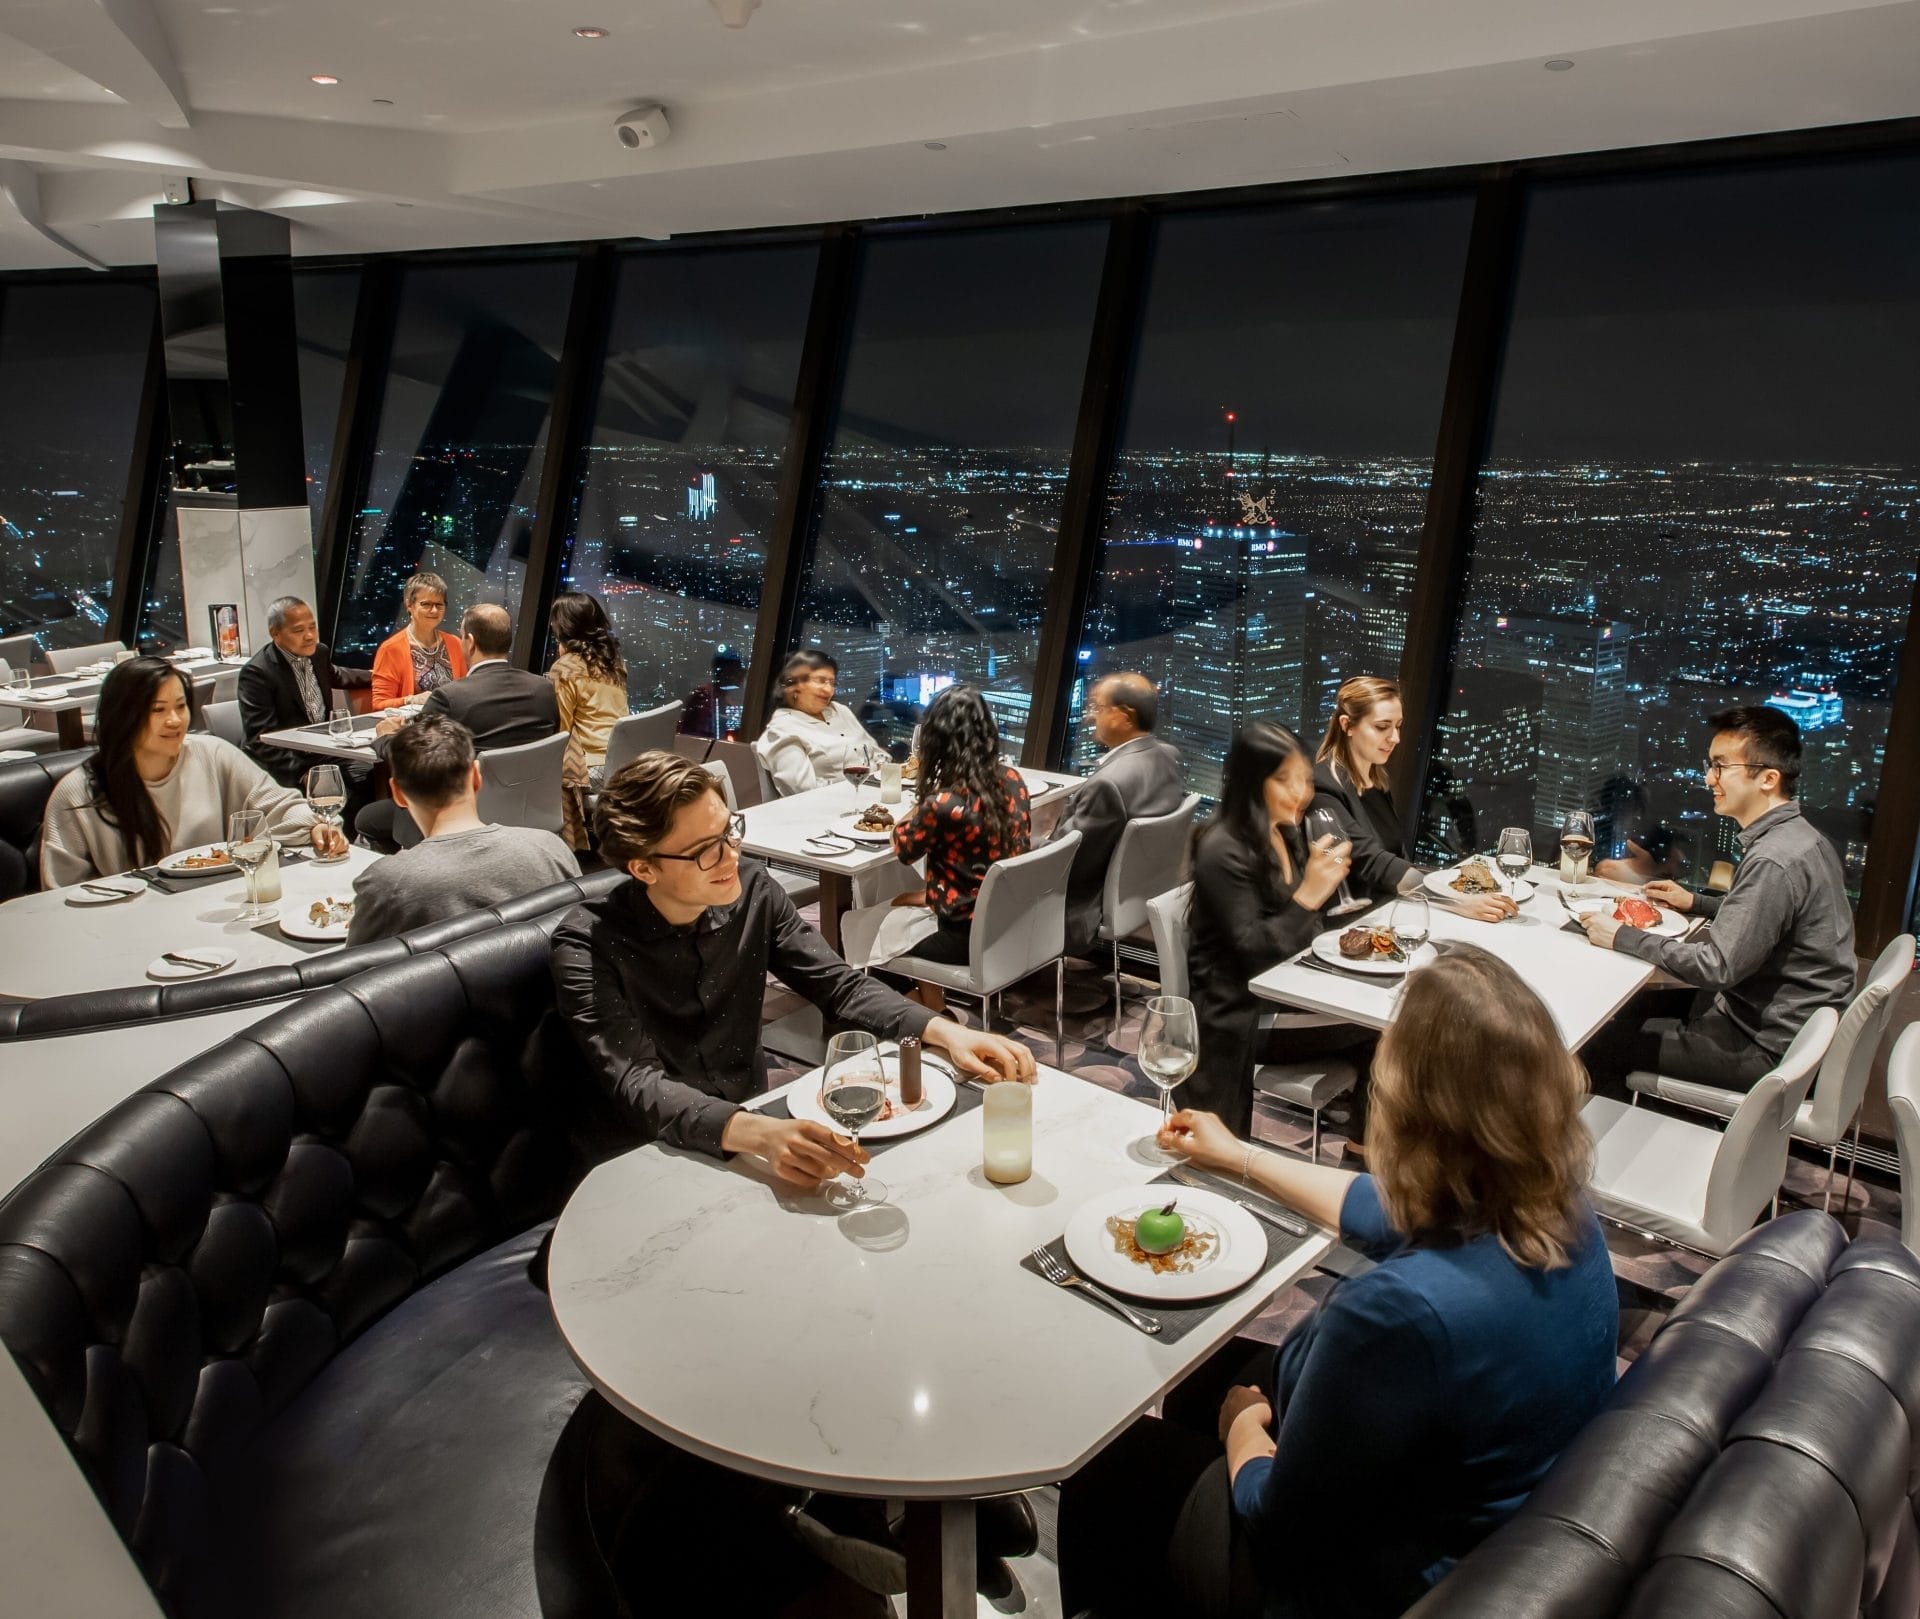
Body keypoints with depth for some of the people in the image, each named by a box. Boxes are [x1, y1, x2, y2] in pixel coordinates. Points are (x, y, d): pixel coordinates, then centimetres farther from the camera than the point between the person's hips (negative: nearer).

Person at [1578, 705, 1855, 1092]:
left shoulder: (1775, 861, -26)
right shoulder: (1800, 836, 5)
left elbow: (1718, 966, -26)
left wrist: (1622, 937, -18)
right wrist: (1696, 903, 14)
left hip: (1769, 1045, -10)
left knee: (1601, 1042, -7)